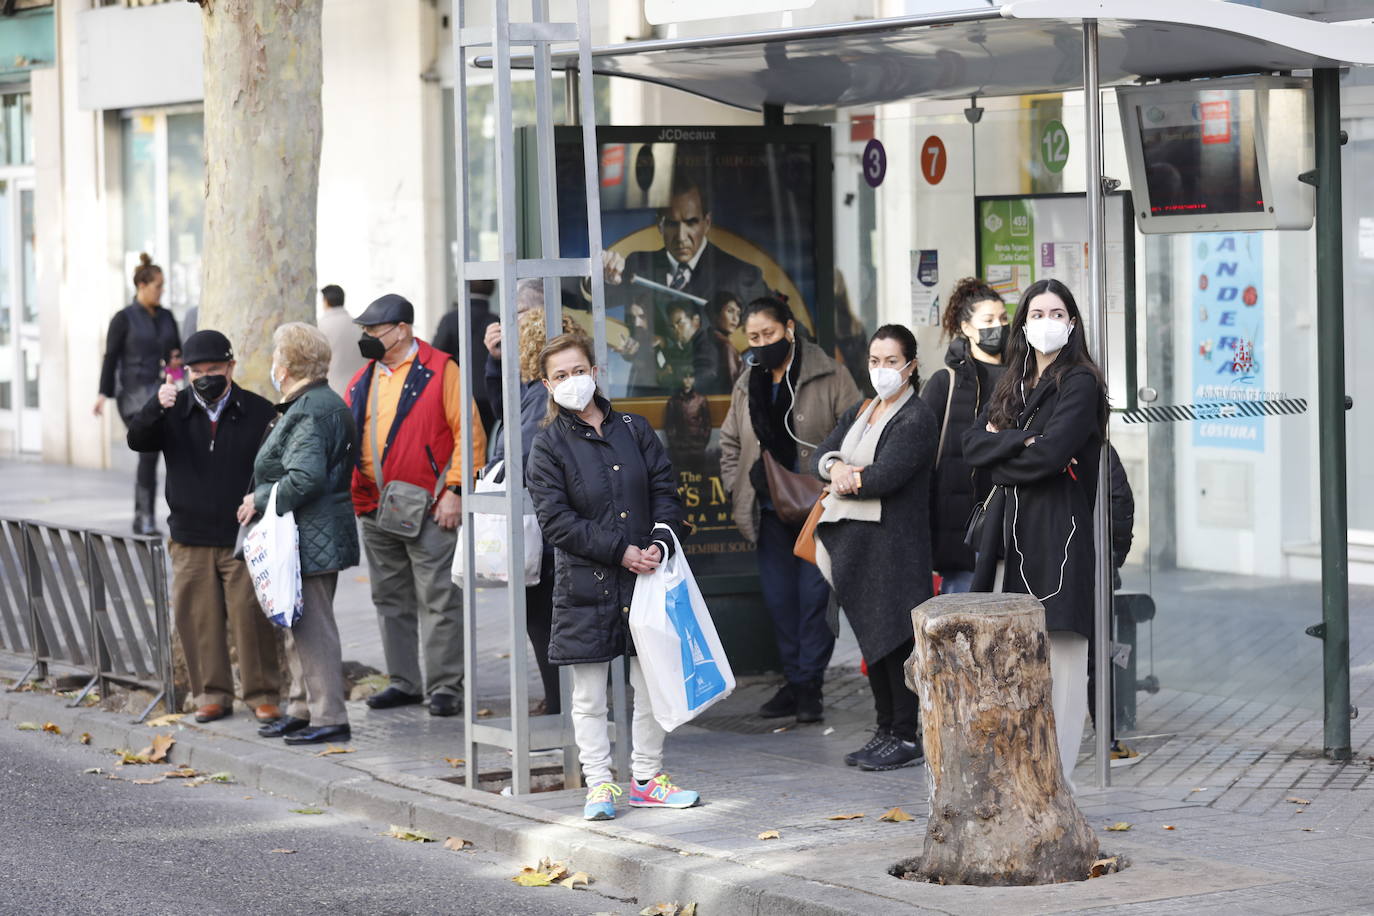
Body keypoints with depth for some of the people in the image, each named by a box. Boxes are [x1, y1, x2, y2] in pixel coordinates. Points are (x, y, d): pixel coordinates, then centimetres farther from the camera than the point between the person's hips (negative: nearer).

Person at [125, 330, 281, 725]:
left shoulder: (258, 412, 0)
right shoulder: (175, 411, 7)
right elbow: (138, 440, -7)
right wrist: (155, 408, -25)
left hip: (244, 539, -2)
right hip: (190, 540, 3)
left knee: (251, 616, -4)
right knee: (197, 619, 4)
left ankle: (262, 694, 8)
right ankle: (212, 695, 15)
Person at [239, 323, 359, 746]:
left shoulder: (310, 411, -18)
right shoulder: (323, 403, 16)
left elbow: (305, 479, -28)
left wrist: (260, 499, -15)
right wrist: (263, 497, 18)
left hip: (312, 538, -11)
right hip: (310, 536, 11)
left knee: (312, 627, -7)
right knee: (298, 627, 18)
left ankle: (329, 718, -3)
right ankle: (302, 709, 27)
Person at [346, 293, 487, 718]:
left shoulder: (440, 371, -6)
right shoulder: (363, 381, 14)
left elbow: (468, 432, -9)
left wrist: (455, 490, -14)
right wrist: (349, 496, 8)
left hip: (429, 511, -7)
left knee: (438, 600, -4)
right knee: (391, 600, 13)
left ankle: (444, 687, 0)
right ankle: (404, 682, 22)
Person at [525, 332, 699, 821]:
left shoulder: (634, 429, 7)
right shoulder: (549, 446, -4)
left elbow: (665, 489, 7)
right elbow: (555, 520, -11)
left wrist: (660, 542, -11)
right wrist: (620, 552, -16)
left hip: (645, 575, 3)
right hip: (586, 584, -3)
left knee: (652, 683, 8)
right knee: (589, 695, 2)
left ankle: (647, 778, 20)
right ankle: (599, 785, 11)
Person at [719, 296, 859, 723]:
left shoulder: (828, 377, -4)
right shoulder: (747, 387, 13)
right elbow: (731, 444, 22)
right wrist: (738, 489, 9)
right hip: (770, 512, 5)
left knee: (815, 595, -6)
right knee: (779, 599, 7)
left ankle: (809, 684, -1)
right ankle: (794, 681, 16)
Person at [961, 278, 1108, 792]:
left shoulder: (1080, 382, -3)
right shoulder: (1013, 383, 19)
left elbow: (1052, 453, -16)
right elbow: (973, 444, 5)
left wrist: (1001, 457, -1)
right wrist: (1024, 442, -10)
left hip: (1059, 530, -7)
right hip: (1010, 530, 7)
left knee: (1059, 655, -5)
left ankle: (1055, 781, -3)